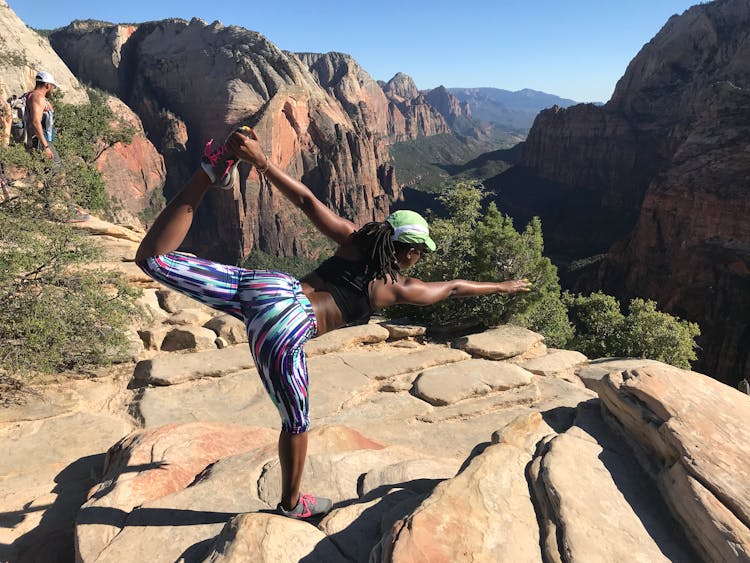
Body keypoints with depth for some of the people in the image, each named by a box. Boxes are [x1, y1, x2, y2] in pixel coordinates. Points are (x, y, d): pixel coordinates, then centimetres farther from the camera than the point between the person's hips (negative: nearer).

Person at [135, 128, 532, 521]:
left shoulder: (354, 241, 19)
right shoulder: (400, 289, 13)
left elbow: (305, 200, 6)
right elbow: (454, 287, 29)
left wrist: (261, 162, 0)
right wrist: (503, 286, 45)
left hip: (270, 287, 4)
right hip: (285, 333, -4)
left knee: (153, 259, 4)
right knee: (297, 425, 19)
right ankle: (291, 504, 39)